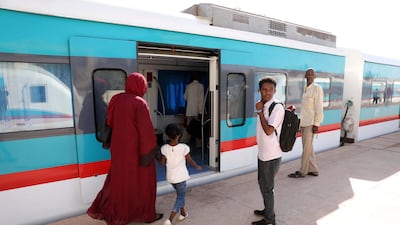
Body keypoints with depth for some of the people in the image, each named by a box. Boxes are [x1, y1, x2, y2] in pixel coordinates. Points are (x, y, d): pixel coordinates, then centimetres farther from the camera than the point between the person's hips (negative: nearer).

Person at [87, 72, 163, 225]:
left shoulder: (116, 99, 1)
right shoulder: (139, 103, -20)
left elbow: (110, 123, 9)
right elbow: (146, 130, -20)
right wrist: (150, 152, -13)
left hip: (119, 147, 7)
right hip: (136, 149, -7)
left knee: (119, 178, 22)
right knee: (141, 181, 10)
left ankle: (103, 209, 32)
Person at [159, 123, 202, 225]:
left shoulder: (164, 148, -12)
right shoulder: (184, 147, -19)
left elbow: (162, 162, -3)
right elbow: (190, 161, -6)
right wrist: (197, 167, 12)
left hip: (170, 177, 4)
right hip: (180, 176, -4)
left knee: (180, 194, 26)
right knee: (180, 197, 9)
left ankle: (183, 213, 40)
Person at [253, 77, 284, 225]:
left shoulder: (277, 108, -19)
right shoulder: (263, 107, 5)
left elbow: (269, 130, -25)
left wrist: (259, 111, -20)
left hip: (271, 156, -8)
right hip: (263, 153, 8)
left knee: (266, 188, 7)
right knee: (263, 184, 23)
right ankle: (268, 210, 45)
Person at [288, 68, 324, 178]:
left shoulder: (317, 88, -8)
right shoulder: (305, 88, 13)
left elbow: (319, 107, -12)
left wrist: (316, 124, -15)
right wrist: (300, 122, 15)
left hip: (310, 123, -8)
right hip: (304, 122, 8)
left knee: (307, 148, 0)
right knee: (308, 147, 14)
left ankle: (302, 171, 11)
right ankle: (313, 170, 26)